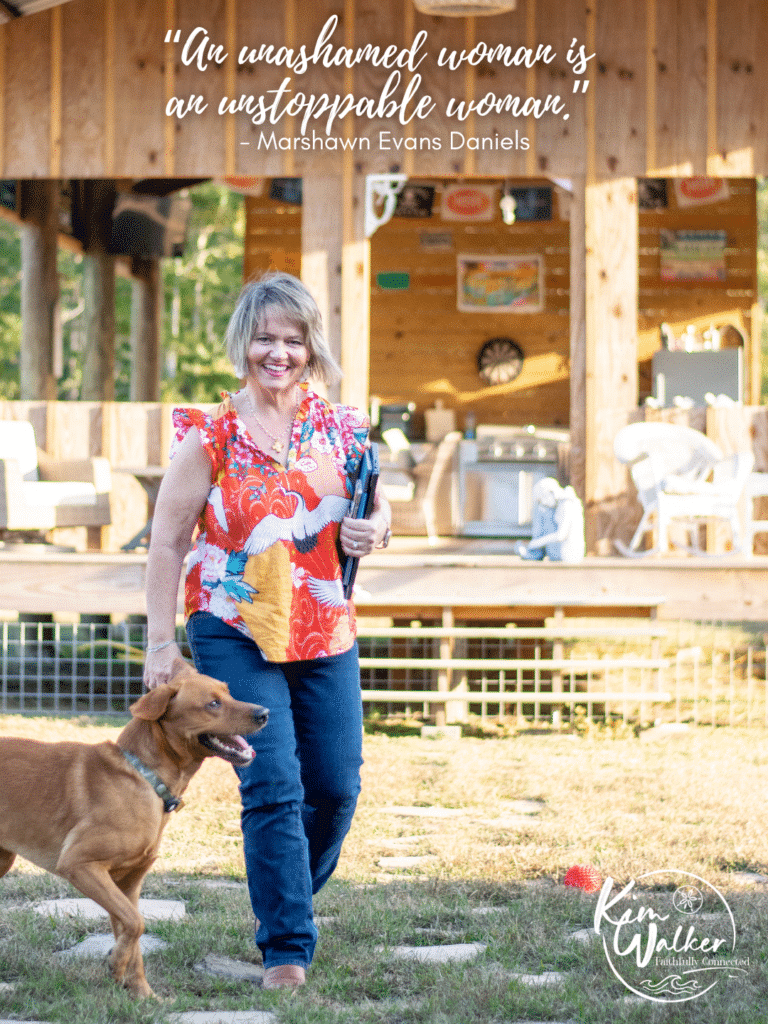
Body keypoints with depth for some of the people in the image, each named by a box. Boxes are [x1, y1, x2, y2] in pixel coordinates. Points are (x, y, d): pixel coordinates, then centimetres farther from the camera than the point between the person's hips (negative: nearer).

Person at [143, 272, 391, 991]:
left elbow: (377, 506, 19)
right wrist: (161, 642, -7)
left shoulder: (338, 430, 5)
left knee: (336, 789, 6)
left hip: (326, 635, 4)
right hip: (235, 635, -4)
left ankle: (283, 904, 32)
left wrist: (373, 531, -6)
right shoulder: (211, 436, -6)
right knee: (273, 787, -12)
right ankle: (286, 949, -5)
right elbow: (167, 540, -3)